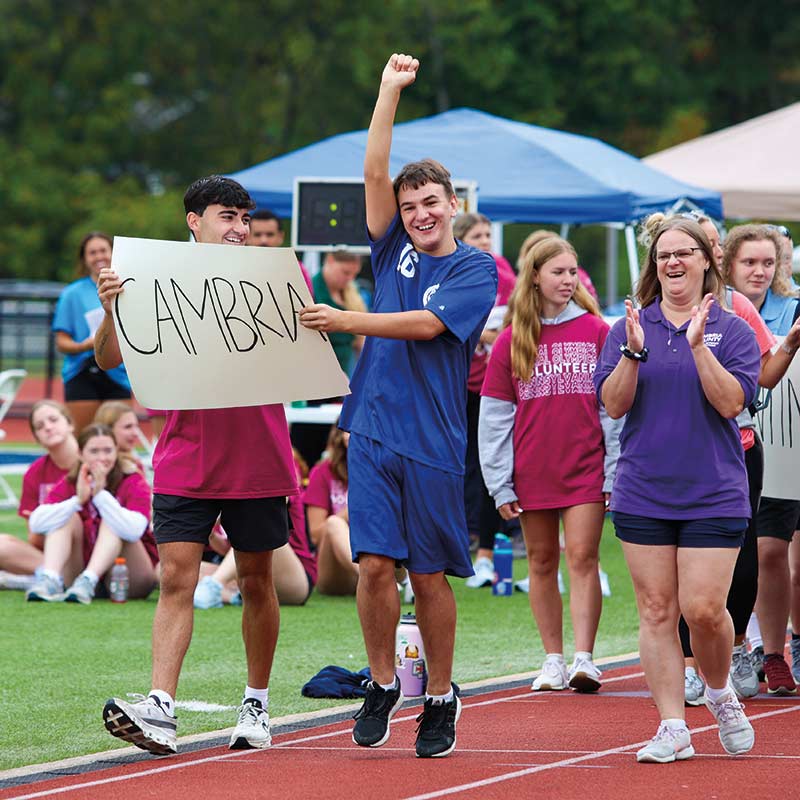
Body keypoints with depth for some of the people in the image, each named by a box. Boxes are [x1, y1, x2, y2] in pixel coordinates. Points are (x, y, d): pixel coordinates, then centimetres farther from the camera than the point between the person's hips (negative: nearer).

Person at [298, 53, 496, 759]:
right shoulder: (395, 249, 12)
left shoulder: (476, 268, 0)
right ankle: (383, 686, 11)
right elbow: (375, 173, 4)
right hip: (373, 429, 3)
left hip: (433, 441, -3)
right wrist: (391, 90, 0)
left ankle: (440, 699, 12)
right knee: (375, 563, -4)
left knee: (430, 574, 1)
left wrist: (346, 321, -16)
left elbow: (426, 324, -13)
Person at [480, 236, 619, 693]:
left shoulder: (595, 331, 0)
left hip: (587, 467, -2)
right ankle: (554, 661, 14)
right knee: (542, 563, 7)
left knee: (583, 557, -9)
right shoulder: (511, 341, 4)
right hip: (533, 472, 2)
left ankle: (584, 659, -13)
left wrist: (615, 472, -4)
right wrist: (500, 484, 0)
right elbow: (495, 416, 5)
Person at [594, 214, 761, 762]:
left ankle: (721, 691, 21)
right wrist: (634, 353, -15)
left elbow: (731, 401, -10)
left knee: (703, 609, -9)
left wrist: (698, 345, -20)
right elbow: (612, 404, 0)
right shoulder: (630, 327, 7)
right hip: (643, 493, 2)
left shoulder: (732, 330, 1)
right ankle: (673, 729, 4)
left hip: (714, 495, -2)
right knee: (656, 611, 0)